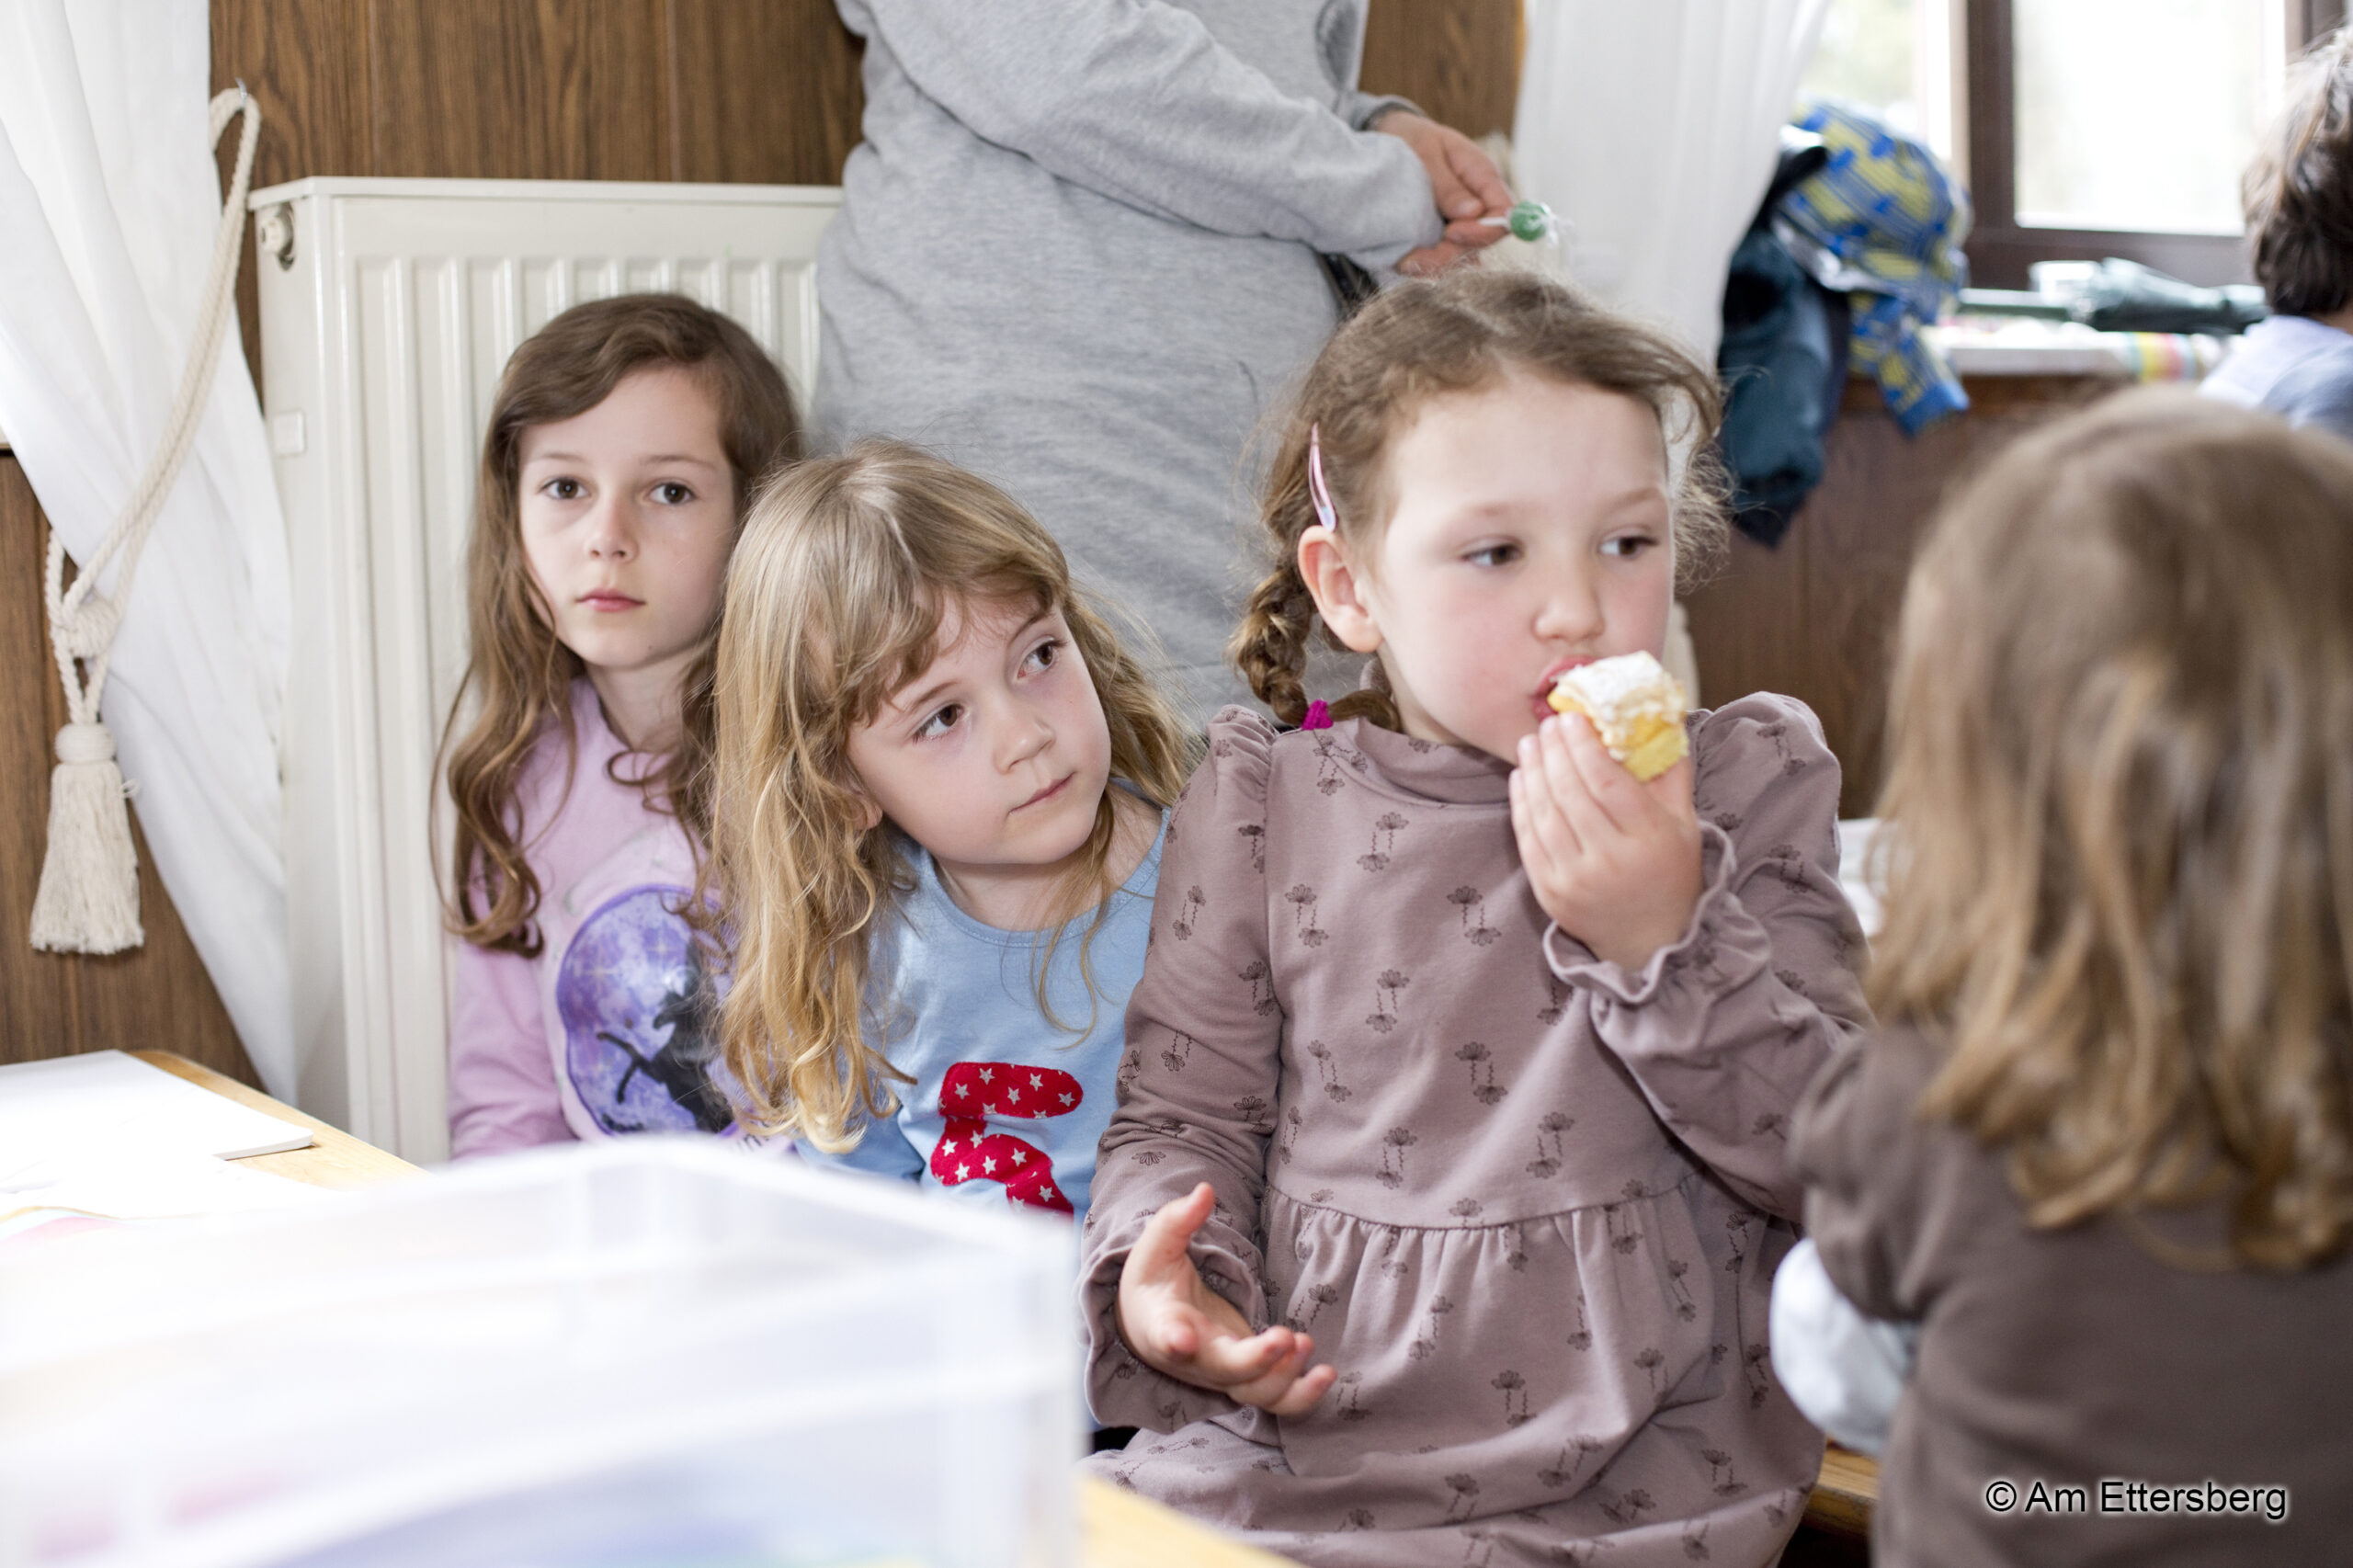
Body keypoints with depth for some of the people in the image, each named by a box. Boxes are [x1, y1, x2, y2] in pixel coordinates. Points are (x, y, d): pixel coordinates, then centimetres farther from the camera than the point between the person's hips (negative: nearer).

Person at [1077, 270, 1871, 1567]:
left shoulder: (1749, 780, 1)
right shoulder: (1266, 802, 3)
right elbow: (1186, 1112, 8)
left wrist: (1666, 940, -17)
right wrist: (1157, 1273, -12)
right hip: (1289, 1442, 2)